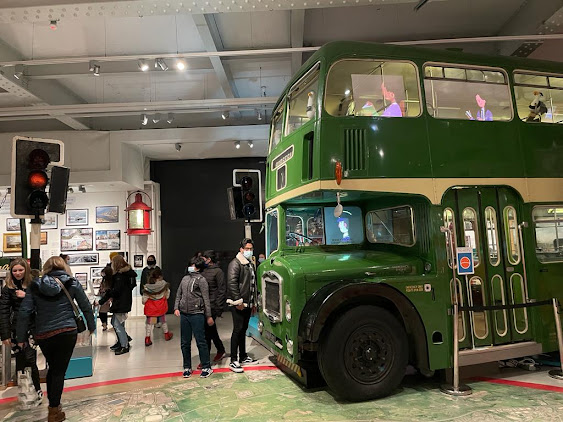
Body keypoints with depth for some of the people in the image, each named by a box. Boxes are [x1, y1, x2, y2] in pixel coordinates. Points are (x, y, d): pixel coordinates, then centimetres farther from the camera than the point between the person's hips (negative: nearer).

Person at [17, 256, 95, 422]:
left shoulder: (35, 285, 4)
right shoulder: (72, 283, 2)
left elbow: (24, 312, -1)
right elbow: (86, 307, 4)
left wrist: (21, 337, 7)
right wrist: (91, 326, 18)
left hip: (43, 335, 3)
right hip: (67, 332, -2)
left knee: (52, 368, 23)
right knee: (59, 371, 7)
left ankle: (52, 404, 35)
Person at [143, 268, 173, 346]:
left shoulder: (147, 286, -15)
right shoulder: (164, 284, -16)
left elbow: (144, 298, -10)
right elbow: (167, 296, -4)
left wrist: (144, 302, 12)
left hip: (150, 307, -1)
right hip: (161, 306, 1)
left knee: (149, 322, 10)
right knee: (163, 321, 21)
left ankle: (147, 338, 6)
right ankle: (167, 334, 38)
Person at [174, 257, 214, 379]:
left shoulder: (201, 279, -4)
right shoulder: (185, 278, 14)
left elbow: (206, 299, -6)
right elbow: (179, 294, 19)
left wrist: (209, 316, -7)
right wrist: (176, 307, 4)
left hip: (197, 314, -6)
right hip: (184, 314, 6)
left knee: (200, 341, -2)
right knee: (185, 342, 11)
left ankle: (206, 367, 9)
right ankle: (187, 367, 23)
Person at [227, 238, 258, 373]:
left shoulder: (250, 264, 18)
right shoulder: (235, 263, -10)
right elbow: (232, 283, -19)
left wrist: (254, 302, 20)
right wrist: (238, 301, -22)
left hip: (248, 304, 8)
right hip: (239, 304, -8)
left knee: (243, 330, 15)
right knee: (237, 330, -7)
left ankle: (243, 357, 25)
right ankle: (233, 361, -3)